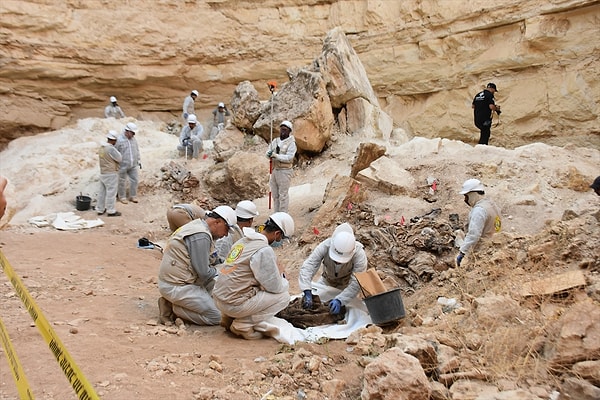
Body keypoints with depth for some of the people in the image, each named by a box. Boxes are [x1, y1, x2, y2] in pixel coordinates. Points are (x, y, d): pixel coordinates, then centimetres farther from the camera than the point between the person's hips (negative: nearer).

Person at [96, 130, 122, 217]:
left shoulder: (101, 148, 8)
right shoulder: (111, 149, -20)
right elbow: (119, 159, -11)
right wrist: (116, 149, 1)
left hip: (103, 173, 9)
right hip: (111, 174, -9)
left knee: (102, 192, 14)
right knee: (111, 192, -1)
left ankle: (100, 209, 22)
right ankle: (111, 211, 6)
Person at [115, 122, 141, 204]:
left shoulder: (133, 139, 4)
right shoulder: (119, 140, -15)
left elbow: (137, 150, 14)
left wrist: (138, 161, 13)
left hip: (133, 165, 5)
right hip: (122, 165, -5)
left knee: (134, 180, 6)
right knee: (122, 182, 6)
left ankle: (133, 196, 19)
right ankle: (122, 197, 20)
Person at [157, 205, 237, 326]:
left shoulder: (197, 225, 11)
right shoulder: (201, 236, -20)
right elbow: (203, 273, -19)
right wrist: (217, 272, 0)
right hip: (176, 287, -10)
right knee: (216, 317, -7)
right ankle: (174, 309, -4)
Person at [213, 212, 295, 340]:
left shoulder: (244, 240, 9)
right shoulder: (264, 250, -17)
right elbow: (275, 287, -11)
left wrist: (275, 272, 18)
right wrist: (280, 273, 9)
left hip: (218, 298, 9)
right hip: (234, 304, -9)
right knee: (283, 296, 0)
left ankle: (229, 318, 16)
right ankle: (243, 325, -3)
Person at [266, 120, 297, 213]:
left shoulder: (291, 143, -9)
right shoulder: (275, 141, 11)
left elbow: (289, 158, -19)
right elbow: (268, 152, 7)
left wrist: (276, 156, -25)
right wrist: (269, 154, -17)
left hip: (284, 171, -7)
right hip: (274, 170, 7)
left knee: (283, 195, -4)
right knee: (275, 194, 13)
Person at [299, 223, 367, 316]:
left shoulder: (359, 254, -39)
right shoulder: (325, 246, -36)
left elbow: (356, 283, -38)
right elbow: (307, 267, -39)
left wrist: (339, 300, -51)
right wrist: (307, 292, -51)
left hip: (347, 285, -2)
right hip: (327, 281, 2)